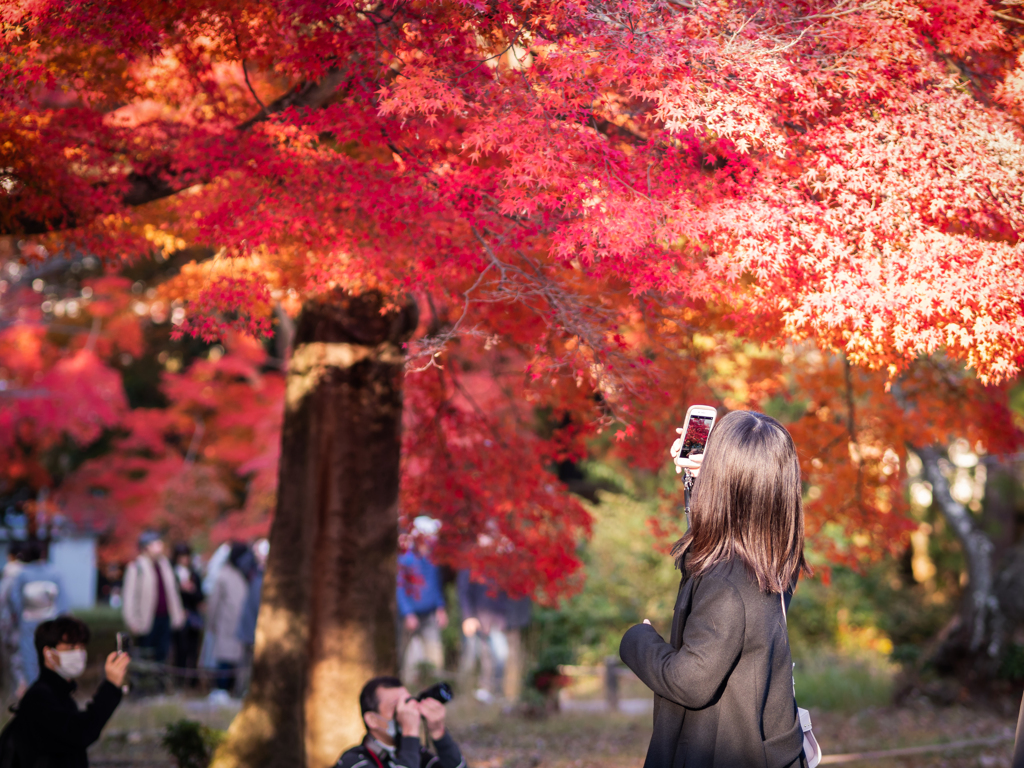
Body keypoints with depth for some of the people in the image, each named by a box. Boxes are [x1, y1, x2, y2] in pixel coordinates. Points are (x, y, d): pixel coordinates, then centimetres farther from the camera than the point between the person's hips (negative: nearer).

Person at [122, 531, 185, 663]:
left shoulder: (164, 564, 9)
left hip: (164, 618, 6)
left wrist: (177, 615, 13)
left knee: (163, 652, 7)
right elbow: (129, 596, -8)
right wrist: (133, 622, -10)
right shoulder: (136, 567, -9)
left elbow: (172, 591, 16)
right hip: (147, 621, -6)